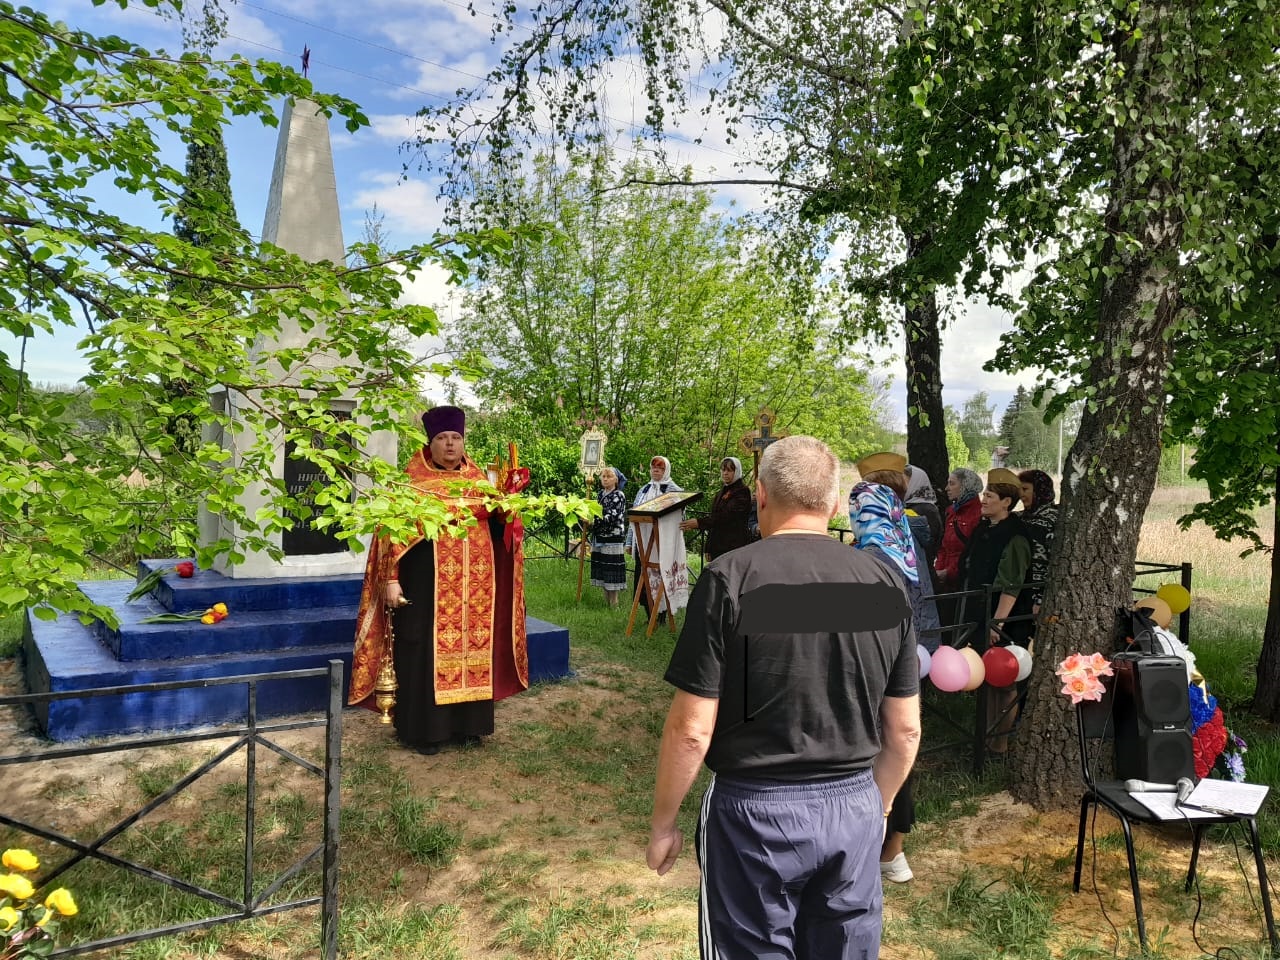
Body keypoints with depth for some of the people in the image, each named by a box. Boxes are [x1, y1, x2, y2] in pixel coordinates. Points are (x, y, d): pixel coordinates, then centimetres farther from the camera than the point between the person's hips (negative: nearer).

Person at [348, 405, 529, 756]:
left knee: (471, 648, 9)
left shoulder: (478, 478, 10)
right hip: (427, 583, -4)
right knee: (424, 653, 0)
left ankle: (467, 723, 20)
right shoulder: (411, 479, -2)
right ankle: (422, 728, 11)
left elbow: (496, 524, 15)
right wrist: (391, 579, -14)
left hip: (473, 584, 4)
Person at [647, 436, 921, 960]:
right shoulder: (885, 584, -2)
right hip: (856, 813, 4)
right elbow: (905, 730, 5)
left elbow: (691, 729, -14)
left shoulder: (730, 578, -14)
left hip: (756, 812, -4)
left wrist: (662, 824, 0)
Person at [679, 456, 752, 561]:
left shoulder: (742, 492, -7)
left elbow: (727, 516, -19)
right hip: (717, 547, 7)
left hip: (734, 547, -7)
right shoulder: (722, 492, 19)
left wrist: (699, 523, -28)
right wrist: (708, 548, 16)